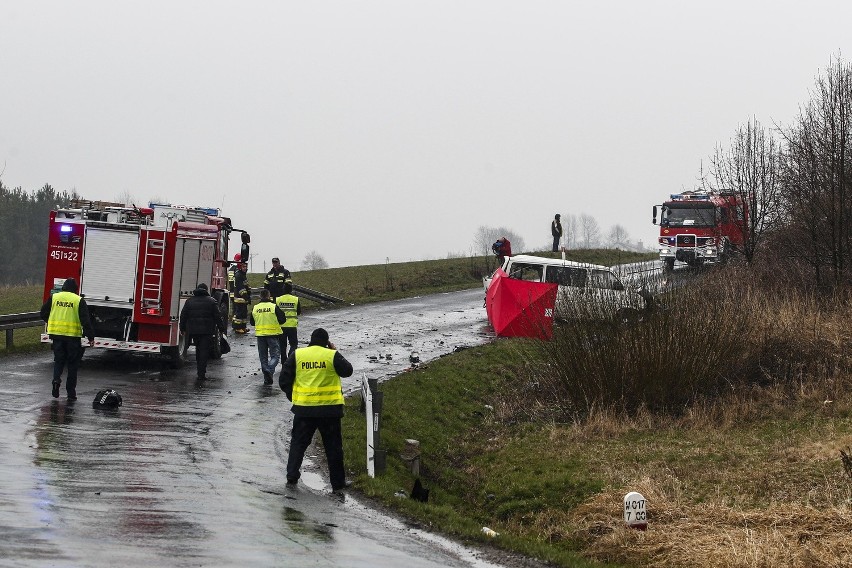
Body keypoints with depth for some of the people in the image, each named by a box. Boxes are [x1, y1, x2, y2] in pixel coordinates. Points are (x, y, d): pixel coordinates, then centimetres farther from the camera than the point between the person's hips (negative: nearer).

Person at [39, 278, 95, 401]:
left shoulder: (54, 297, 4)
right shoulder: (79, 301, -4)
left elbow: (43, 313, 9)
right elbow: (86, 320, -8)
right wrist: (90, 337, -7)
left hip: (57, 334, 2)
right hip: (73, 335, -2)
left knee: (59, 360, 15)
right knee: (73, 364, 7)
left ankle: (56, 379, -14)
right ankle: (71, 392, 8)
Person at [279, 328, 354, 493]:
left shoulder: (297, 355, 0)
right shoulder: (332, 356, -6)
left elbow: (284, 380, 1)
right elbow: (347, 371, 7)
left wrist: (292, 397, 14)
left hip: (303, 409, 1)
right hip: (329, 409, -1)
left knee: (298, 442, 16)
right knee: (333, 446, 8)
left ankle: (292, 476, 11)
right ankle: (338, 482, 11)